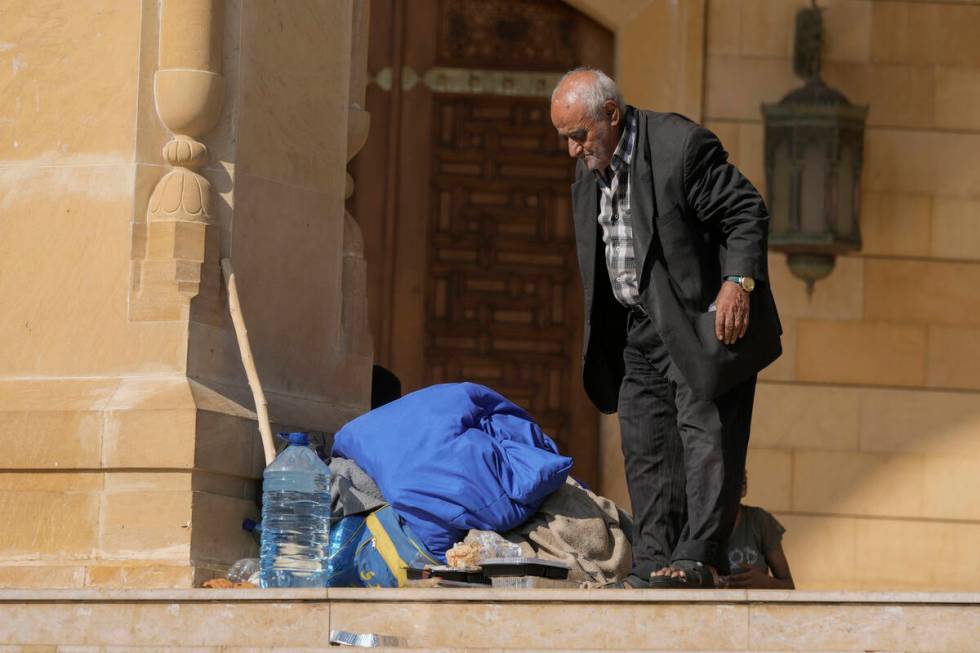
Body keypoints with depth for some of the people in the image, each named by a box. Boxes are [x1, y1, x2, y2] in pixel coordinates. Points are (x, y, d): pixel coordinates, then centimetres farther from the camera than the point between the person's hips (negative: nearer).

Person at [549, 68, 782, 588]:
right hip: (640, 328, 8)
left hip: (705, 322, -8)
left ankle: (698, 557, -14)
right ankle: (653, 565, 6)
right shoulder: (587, 177, 10)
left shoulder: (683, 146, -15)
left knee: (704, 430, -12)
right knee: (645, 447, 4)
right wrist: (601, 342, 17)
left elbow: (747, 213, -14)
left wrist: (737, 283, -24)